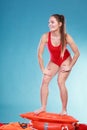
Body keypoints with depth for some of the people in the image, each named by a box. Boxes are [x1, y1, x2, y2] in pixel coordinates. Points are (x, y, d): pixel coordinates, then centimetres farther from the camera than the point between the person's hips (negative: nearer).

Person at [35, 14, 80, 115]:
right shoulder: (45, 36, -26)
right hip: (53, 61, 3)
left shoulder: (66, 37, -28)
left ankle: (64, 110, -1)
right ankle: (43, 107, 0)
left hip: (65, 60, -3)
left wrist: (69, 67, -15)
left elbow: (77, 53, -18)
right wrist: (43, 69, -15)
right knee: (45, 80, -11)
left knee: (60, 82, -16)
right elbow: (40, 54, -17)